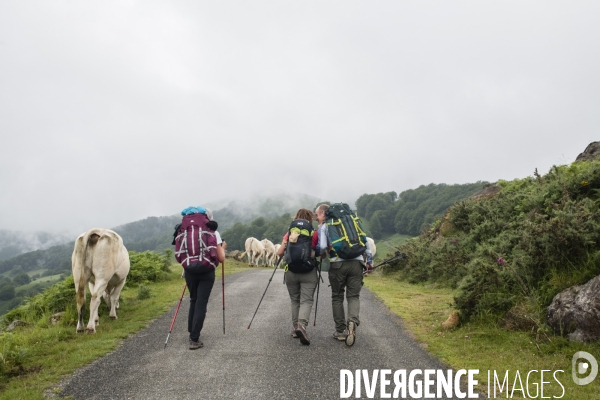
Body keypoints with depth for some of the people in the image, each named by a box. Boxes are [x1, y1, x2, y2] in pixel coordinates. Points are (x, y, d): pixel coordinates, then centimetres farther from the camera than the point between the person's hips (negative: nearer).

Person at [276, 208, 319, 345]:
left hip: (291, 271, 3)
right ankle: (302, 325, -25)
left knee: (295, 300, 17)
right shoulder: (314, 234, 1)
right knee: (306, 300, -3)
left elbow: (279, 253, 3)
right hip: (309, 272, -3)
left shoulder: (289, 233, 7)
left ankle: (295, 328, 18)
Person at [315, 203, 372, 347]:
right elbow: (365, 241, 16)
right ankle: (353, 321, -18)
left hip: (338, 264, -3)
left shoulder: (323, 227, 6)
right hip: (356, 263, 3)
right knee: (354, 296, 8)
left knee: (337, 297, 12)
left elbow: (322, 247, -8)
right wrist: (369, 260, 18)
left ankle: (341, 331, 14)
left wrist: (322, 255, 14)